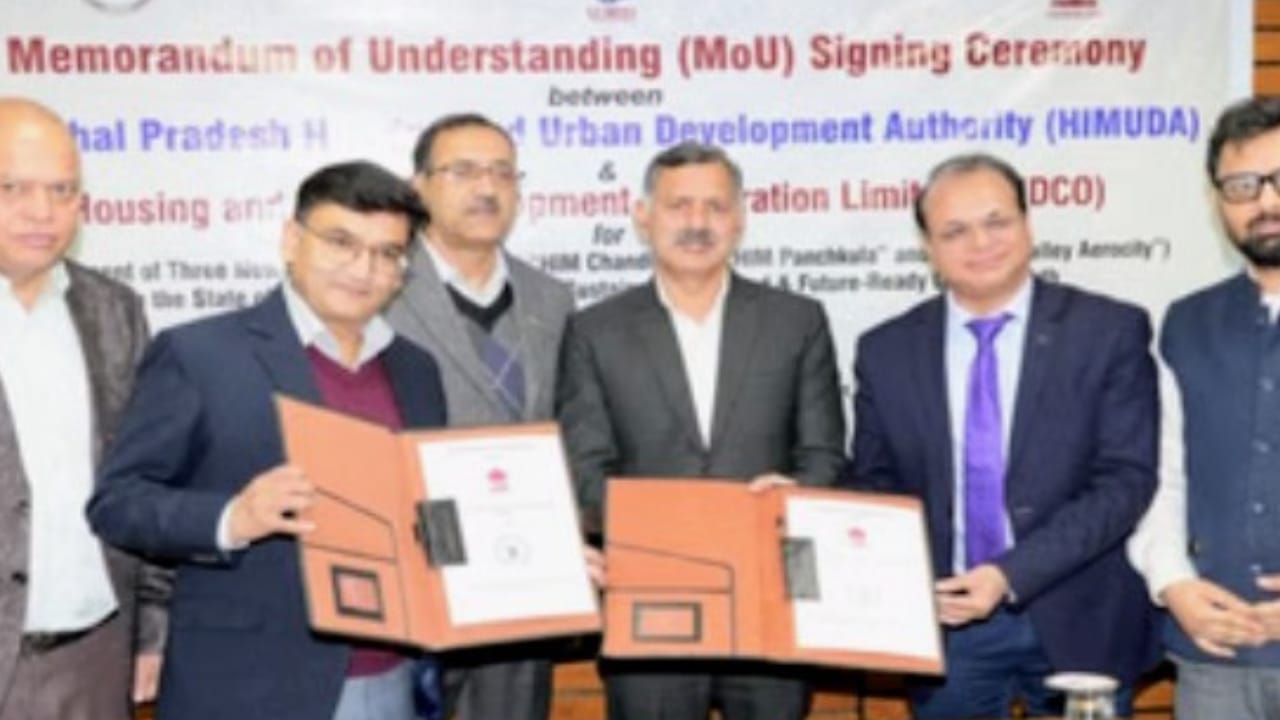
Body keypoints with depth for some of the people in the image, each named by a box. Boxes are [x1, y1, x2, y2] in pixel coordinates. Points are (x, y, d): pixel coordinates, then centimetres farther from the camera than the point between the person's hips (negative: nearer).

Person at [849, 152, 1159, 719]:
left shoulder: (1110, 331, -5)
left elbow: (1127, 480, -10)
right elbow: (875, 488, 7)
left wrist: (1011, 575, -19)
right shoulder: (886, 351, 2)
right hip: (944, 624, 2)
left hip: (1078, 625, -1)